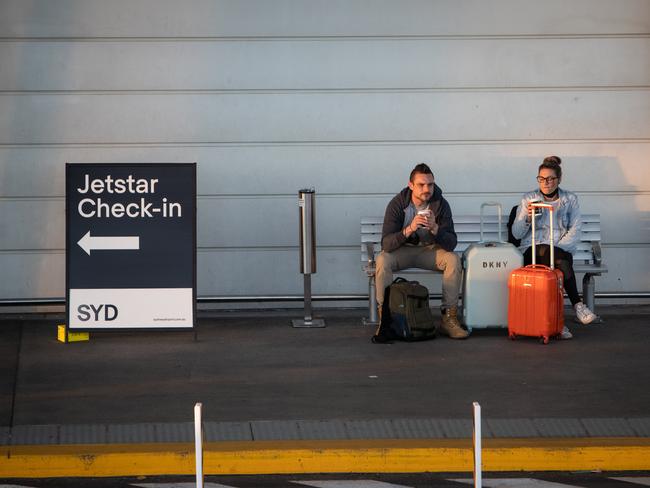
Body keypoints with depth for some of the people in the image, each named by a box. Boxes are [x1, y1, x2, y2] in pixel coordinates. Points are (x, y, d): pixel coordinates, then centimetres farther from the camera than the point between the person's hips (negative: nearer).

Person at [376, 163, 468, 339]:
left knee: (453, 259, -27)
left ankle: (449, 318, -21)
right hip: (402, 250, -1)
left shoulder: (440, 204, -14)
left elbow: (451, 244, -19)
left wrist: (435, 228, -39)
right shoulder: (397, 204, -19)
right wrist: (409, 229, -43)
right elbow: (386, 244, -27)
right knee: (382, 260, -32)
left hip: (429, 249, 2)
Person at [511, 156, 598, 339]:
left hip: (562, 250, 1)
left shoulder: (570, 199, 13)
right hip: (533, 251, -1)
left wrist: (558, 247, -13)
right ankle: (577, 304, -36)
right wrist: (527, 217, -11)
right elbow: (517, 233, 9)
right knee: (561, 261, -36)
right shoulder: (528, 199, 12)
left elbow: (575, 230, 3)